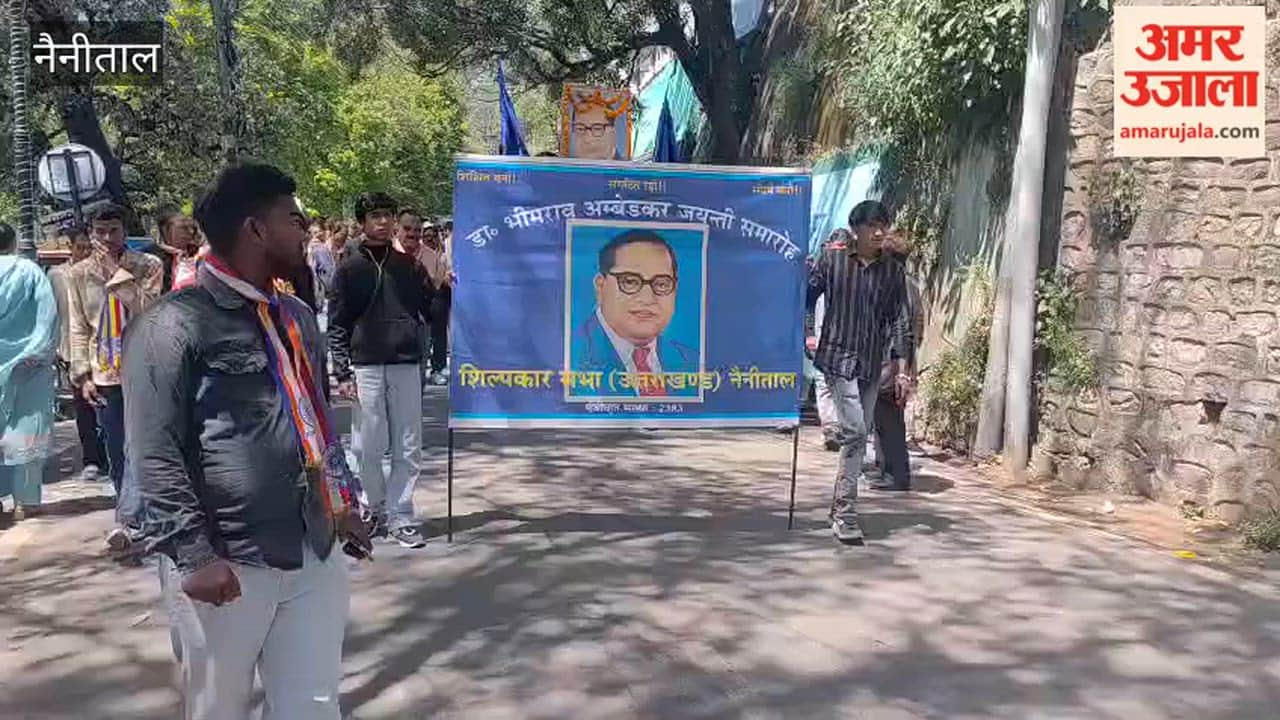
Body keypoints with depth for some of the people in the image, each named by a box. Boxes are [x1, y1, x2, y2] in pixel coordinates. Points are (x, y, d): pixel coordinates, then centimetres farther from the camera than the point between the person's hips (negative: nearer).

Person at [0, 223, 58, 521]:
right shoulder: (30, 271, -4)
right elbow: (48, 314, -10)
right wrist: (43, 353, -4)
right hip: (28, 363, -2)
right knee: (26, 430, 2)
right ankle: (26, 500, 3)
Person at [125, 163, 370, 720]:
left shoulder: (296, 318, 15)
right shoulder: (174, 325, -10)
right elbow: (154, 456, -14)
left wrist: (345, 499, 19)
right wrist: (195, 555, -18)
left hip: (314, 555, 6)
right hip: (227, 567, -6)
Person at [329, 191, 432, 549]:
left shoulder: (409, 266, 11)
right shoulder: (350, 268, 5)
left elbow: (430, 311, 14)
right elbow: (337, 325, 3)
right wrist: (342, 374, -4)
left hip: (406, 365, 2)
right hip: (365, 367, -2)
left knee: (408, 449, 1)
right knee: (369, 447, 3)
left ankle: (399, 516, 8)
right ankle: (377, 511, 19)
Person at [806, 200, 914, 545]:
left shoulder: (893, 270, 6)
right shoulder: (832, 260, -1)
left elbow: (899, 319, 9)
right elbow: (806, 298, 4)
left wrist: (901, 363, 5)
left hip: (872, 363, 4)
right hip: (837, 357, -4)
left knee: (858, 436, 8)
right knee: (855, 432, -14)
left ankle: (841, 509, 21)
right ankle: (845, 514, -5)